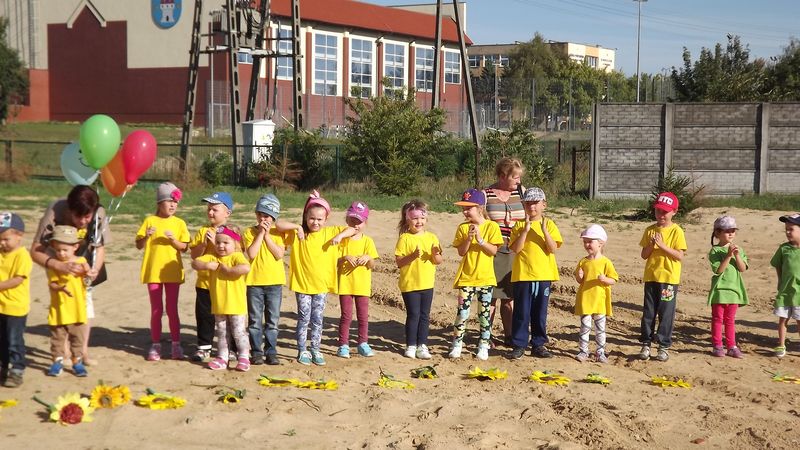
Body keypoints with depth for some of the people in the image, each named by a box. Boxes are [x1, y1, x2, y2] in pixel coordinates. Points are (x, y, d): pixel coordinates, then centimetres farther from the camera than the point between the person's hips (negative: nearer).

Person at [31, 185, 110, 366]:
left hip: (83, 259, 2)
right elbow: (35, 251, -36)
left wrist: (95, 269, -36)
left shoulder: (99, 214, -31)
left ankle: (83, 350, 6)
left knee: (86, 297, -5)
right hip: (57, 258, -2)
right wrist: (60, 266, -52)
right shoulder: (54, 213, -38)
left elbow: (100, 247, -16)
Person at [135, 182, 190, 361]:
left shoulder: (179, 223, 1)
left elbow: (184, 247, -1)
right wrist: (146, 236, -19)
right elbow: (139, 245, 0)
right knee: (156, 310, 7)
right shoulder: (150, 221, -1)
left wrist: (173, 240, -19)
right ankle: (155, 346, 14)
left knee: (172, 310, 6)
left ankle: (176, 345, 13)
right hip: (153, 272, 0)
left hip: (172, 272, 0)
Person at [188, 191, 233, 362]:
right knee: (204, 316, 8)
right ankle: (204, 348, 18)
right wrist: (204, 243, -14)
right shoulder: (203, 231, 5)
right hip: (204, 282, 3)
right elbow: (194, 255, 1)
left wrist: (215, 242, -22)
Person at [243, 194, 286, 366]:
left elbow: (279, 255, -12)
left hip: (275, 282, 1)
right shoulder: (250, 232, 0)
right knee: (255, 319, 4)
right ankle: (256, 351, 12)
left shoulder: (278, 233, 2)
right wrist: (260, 233, -13)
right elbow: (251, 254, -15)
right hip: (254, 281, -1)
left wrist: (267, 235, -12)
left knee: (273, 320, 7)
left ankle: (271, 351, 14)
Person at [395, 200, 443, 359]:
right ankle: (411, 346, 10)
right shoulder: (405, 238, -7)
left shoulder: (431, 237, 5)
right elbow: (398, 261, -10)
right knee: (413, 315, 0)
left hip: (427, 284, 4)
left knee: (424, 316, 8)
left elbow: (439, 261, 6)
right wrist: (412, 256, -24)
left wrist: (435, 254, -15)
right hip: (409, 284, -4)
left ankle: (422, 345, 16)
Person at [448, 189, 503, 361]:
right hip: (466, 277, 1)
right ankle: (457, 344, 9)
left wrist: (480, 239, -21)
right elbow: (461, 252, -3)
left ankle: (484, 345, 14)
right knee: (462, 312, -1)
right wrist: (469, 238, -18)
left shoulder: (491, 226, -4)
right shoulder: (463, 228, 2)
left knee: (484, 313, 5)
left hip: (485, 277, -1)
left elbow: (493, 251, -10)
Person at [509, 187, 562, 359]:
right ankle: (519, 345, 8)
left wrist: (544, 230, -17)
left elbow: (553, 249, -7)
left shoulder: (549, 224, 3)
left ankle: (538, 344, 19)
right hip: (522, 274, -1)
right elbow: (516, 248, -10)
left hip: (543, 275, 1)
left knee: (540, 313, 9)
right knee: (521, 312, 1)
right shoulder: (519, 225, 1)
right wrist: (525, 230, -18)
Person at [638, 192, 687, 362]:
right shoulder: (650, 230, 6)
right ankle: (646, 344, 16)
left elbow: (680, 256, -12)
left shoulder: (676, 231, -6)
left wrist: (662, 245, -20)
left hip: (669, 279, -4)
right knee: (648, 312, 8)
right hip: (651, 277, 4)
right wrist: (651, 245, -13)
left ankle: (664, 346, 10)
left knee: (666, 313, 1)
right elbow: (644, 255, 6)